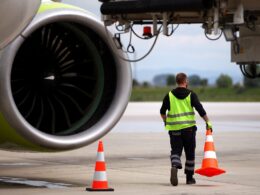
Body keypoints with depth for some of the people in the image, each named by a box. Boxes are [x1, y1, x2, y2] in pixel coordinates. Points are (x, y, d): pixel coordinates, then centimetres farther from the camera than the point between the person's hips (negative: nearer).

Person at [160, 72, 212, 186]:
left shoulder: (170, 95, 3)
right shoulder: (191, 94, -2)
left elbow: (162, 111, 9)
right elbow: (200, 109, -7)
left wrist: (165, 121, 27)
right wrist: (208, 122, 2)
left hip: (174, 128, 1)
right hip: (188, 128, -1)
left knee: (175, 151, 3)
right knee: (190, 153, 11)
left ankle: (174, 167, -28)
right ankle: (189, 178, 17)